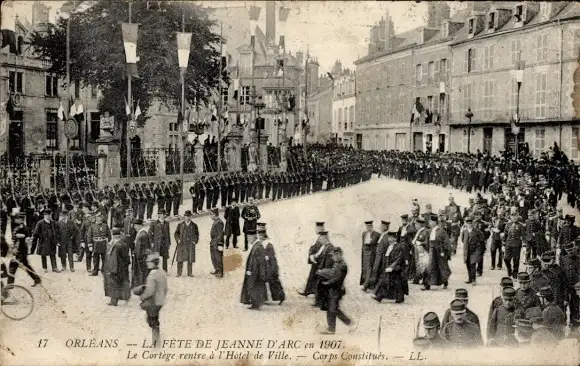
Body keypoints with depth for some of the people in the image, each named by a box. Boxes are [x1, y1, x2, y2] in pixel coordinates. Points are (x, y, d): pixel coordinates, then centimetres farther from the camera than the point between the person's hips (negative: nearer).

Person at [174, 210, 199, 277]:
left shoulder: (194, 225, 8)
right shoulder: (180, 225, 9)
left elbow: (197, 234, 12)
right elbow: (176, 233, 12)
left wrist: (195, 241, 0)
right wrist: (178, 240, -2)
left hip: (191, 245, 0)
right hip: (182, 244, 0)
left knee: (190, 259, 0)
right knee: (180, 259, -1)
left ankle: (190, 273, 6)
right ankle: (179, 273, 4)